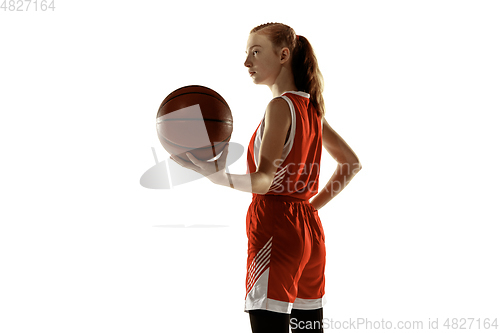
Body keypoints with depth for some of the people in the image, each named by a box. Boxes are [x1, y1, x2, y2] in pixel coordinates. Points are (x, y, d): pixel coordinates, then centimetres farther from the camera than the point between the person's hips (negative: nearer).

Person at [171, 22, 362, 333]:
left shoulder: (280, 106, -11)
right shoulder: (311, 107, 14)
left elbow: (264, 180, -21)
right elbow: (352, 164, 21)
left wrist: (221, 177, -36)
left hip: (275, 228, -9)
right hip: (309, 229, 9)